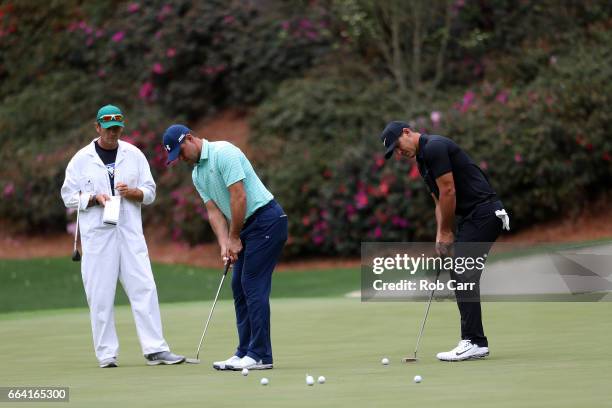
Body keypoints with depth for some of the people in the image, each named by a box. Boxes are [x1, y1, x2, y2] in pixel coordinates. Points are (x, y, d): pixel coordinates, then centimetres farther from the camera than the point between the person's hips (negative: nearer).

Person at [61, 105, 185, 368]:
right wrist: (95, 198, -12)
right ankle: (106, 354, 4)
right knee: (100, 294, -3)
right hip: (97, 235, -2)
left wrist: (133, 193, -10)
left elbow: (150, 192, 12)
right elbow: (69, 196, 4)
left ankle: (155, 349, -5)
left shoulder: (134, 155, 10)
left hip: (130, 234, 2)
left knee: (144, 288, -6)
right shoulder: (82, 159, 4)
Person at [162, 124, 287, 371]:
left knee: (254, 286, -11)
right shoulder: (197, 174, 13)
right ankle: (245, 352, 10)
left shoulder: (223, 153, -16)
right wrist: (224, 245, -7)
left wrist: (234, 238, -12)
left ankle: (260, 356, -11)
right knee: (239, 286, 8)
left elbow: (239, 196, -20)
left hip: (266, 219, -10)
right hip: (247, 227, 10)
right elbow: (213, 210, 8)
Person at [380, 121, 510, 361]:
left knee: (464, 276, -12)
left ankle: (474, 342, -12)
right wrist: (442, 235, 7)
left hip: (484, 213, -10)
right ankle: (474, 341, 10)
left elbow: (449, 192, -16)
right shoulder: (423, 160, 18)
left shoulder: (435, 147, -14)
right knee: (460, 276, 9)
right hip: (473, 216, 10)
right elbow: (440, 201, 20)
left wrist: (445, 232, -6)